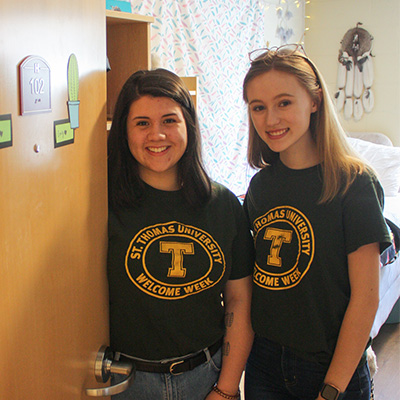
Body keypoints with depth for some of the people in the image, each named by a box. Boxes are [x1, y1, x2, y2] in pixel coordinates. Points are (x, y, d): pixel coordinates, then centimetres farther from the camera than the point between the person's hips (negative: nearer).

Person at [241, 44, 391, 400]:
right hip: (264, 361, 4)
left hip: (332, 370, -4)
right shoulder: (261, 185, 1)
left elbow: (366, 298, -15)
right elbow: (257, 275, 7)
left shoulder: (354, 182, -14)